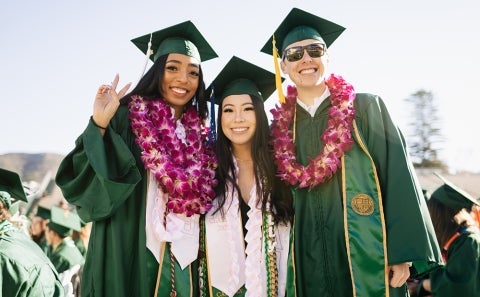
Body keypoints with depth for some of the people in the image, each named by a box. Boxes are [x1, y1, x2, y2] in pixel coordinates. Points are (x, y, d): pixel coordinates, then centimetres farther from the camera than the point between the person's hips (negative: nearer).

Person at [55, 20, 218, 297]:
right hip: (130, 259, -4)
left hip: (186, 262, 4)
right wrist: (99, 126, -22)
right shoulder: (126, 118, -4)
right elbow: (82, 183, -13)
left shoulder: (201, 135, 9)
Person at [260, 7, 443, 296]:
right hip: (308, 265, 2)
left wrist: (404, 253, -11)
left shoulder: (367, 108, 1)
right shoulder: (280, 127, 8)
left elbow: (400, 181, -5)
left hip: (368, 258, -2)